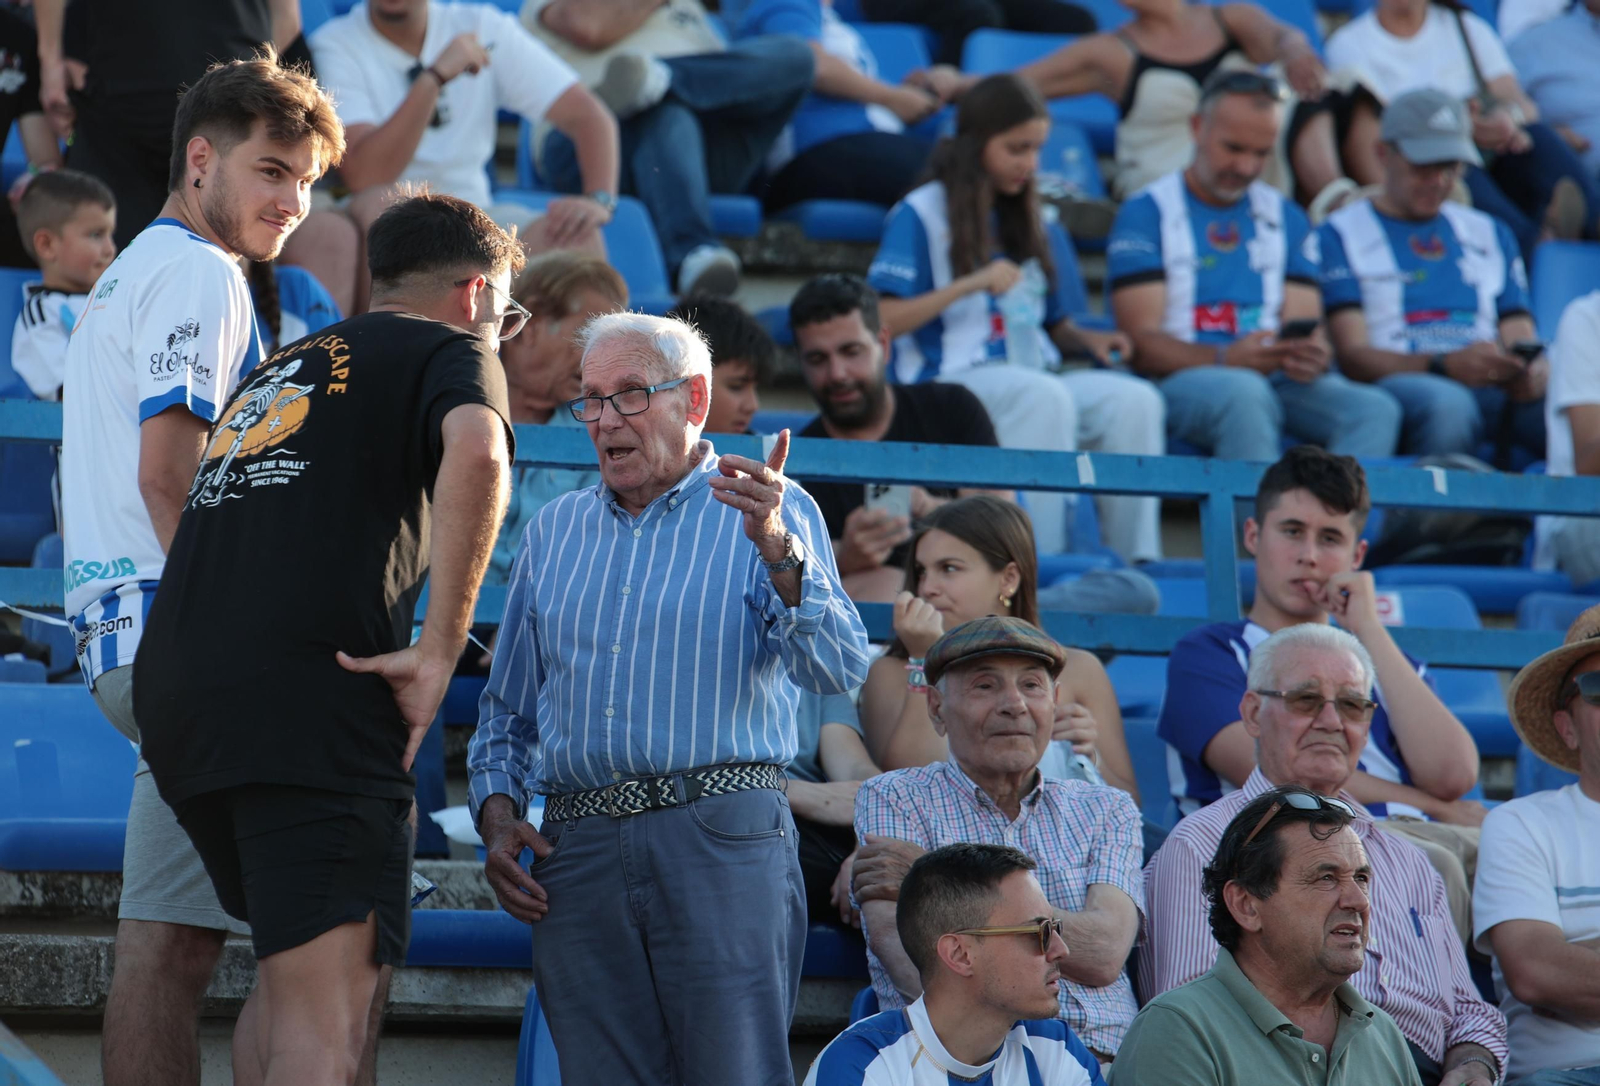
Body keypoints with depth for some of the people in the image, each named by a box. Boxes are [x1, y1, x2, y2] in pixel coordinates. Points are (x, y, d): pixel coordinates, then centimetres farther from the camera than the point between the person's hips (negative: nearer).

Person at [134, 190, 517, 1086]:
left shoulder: (280, 369, 30)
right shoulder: (452, 351, 8)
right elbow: (476, 452, -16)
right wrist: (441, 649, -15)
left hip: (174, 691, 7)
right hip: (312, 703, -7)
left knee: (296, 982, 22)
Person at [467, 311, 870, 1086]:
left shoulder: (772, 514, 6)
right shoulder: (554, 531, 20)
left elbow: (838, 669, -10)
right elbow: (507, 708, 25)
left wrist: (775, 551, -24)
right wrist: (498, 815, 8)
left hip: (722, 844, -4)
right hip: (580, 846, 4)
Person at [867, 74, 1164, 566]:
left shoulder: (1023, 220, 23)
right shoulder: (921, 214, 2)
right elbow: (883, 321, -9)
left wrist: (1086, 339, 3)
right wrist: (973, 284, -16)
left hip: (1031, 374, 6)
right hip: (949, 379, -6)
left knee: (1134, 400, -22)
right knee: (1043, 396, -37)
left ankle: (1137, 561, -27)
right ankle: (1042, 557, -38)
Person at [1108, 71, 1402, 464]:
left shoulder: (1286, 219, 21)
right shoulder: (1146, 213, 5)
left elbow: (1304, 324, 12)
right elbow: (1142, 343, -5)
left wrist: (1313, 357, -14)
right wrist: (1225, 359, -23)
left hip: (1276, 379, 4)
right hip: (1182, 380, -4)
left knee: (1375, 409, -26)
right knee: (1246, 394, -39)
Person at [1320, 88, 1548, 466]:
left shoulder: (1491, 234, 27)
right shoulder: (1340, 235, 10)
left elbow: (1521, 337, 19)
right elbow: (1352, 356, -2)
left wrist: (1531, 374, -9)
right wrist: (1445, 365, -20)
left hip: (1493, 390, 4)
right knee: (1446, 404, -42)